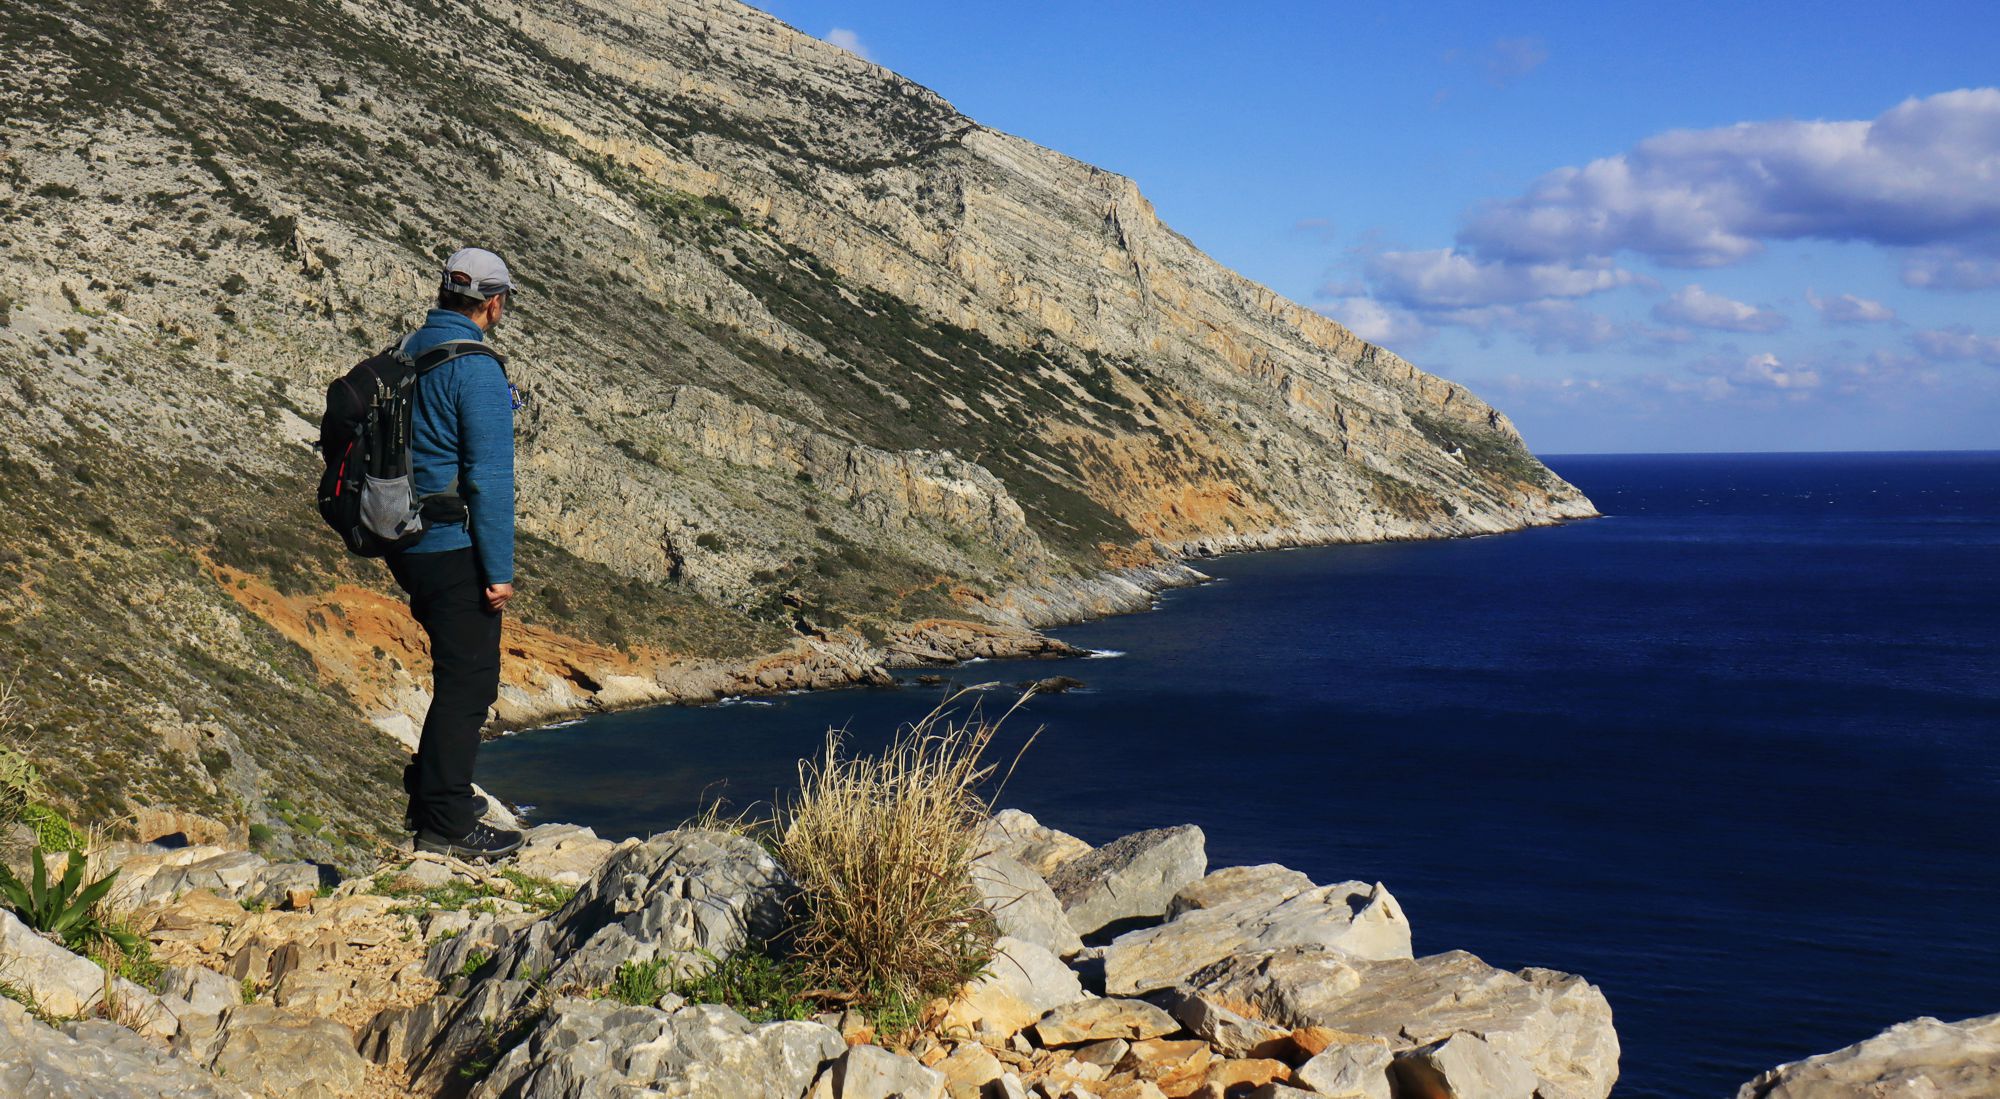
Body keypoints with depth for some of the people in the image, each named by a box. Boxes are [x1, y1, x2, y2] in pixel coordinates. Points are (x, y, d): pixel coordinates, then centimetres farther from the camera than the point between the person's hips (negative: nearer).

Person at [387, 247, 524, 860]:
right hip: (453, 550, -9)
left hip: (405, 544, 9)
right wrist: (499, 571, -15)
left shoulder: (409, 352, 9)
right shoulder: (477, 370, -18)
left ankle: (428, 792, 31)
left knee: (460, 669, 21)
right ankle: (444, 825, 5)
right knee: (469, 681, 0)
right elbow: (489, 479, -20)